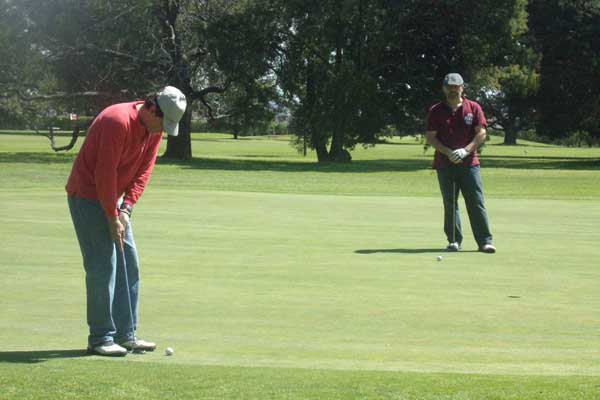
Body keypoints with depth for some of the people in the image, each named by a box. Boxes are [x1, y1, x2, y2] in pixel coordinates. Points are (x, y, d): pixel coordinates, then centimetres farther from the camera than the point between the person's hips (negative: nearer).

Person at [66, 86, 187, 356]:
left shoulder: (155, 128, 0)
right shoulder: (118, 121, -26)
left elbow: (144, 171, 3)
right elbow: (105, 173, -24)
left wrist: (126, 209, -7)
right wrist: (112, 217, -19)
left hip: (113, 196, 9)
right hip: (87, 195, -9)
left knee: (129, 264, 6)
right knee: (103, 266, -11)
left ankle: (126, 335, 11)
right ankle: (100, 338, -4)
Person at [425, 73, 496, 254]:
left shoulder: (473, 108, 6)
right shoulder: (436, 111, 6)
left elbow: (481, 133, 1)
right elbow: (430, 137, 1)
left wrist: (465, 150, -13)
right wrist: (448, 152, -12)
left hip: (469, 163, -1)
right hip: (445, 164, 1)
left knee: (477, 203, -4)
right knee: (450, 204, 4)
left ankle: (485, 241, -2)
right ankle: (454, 240, 11)